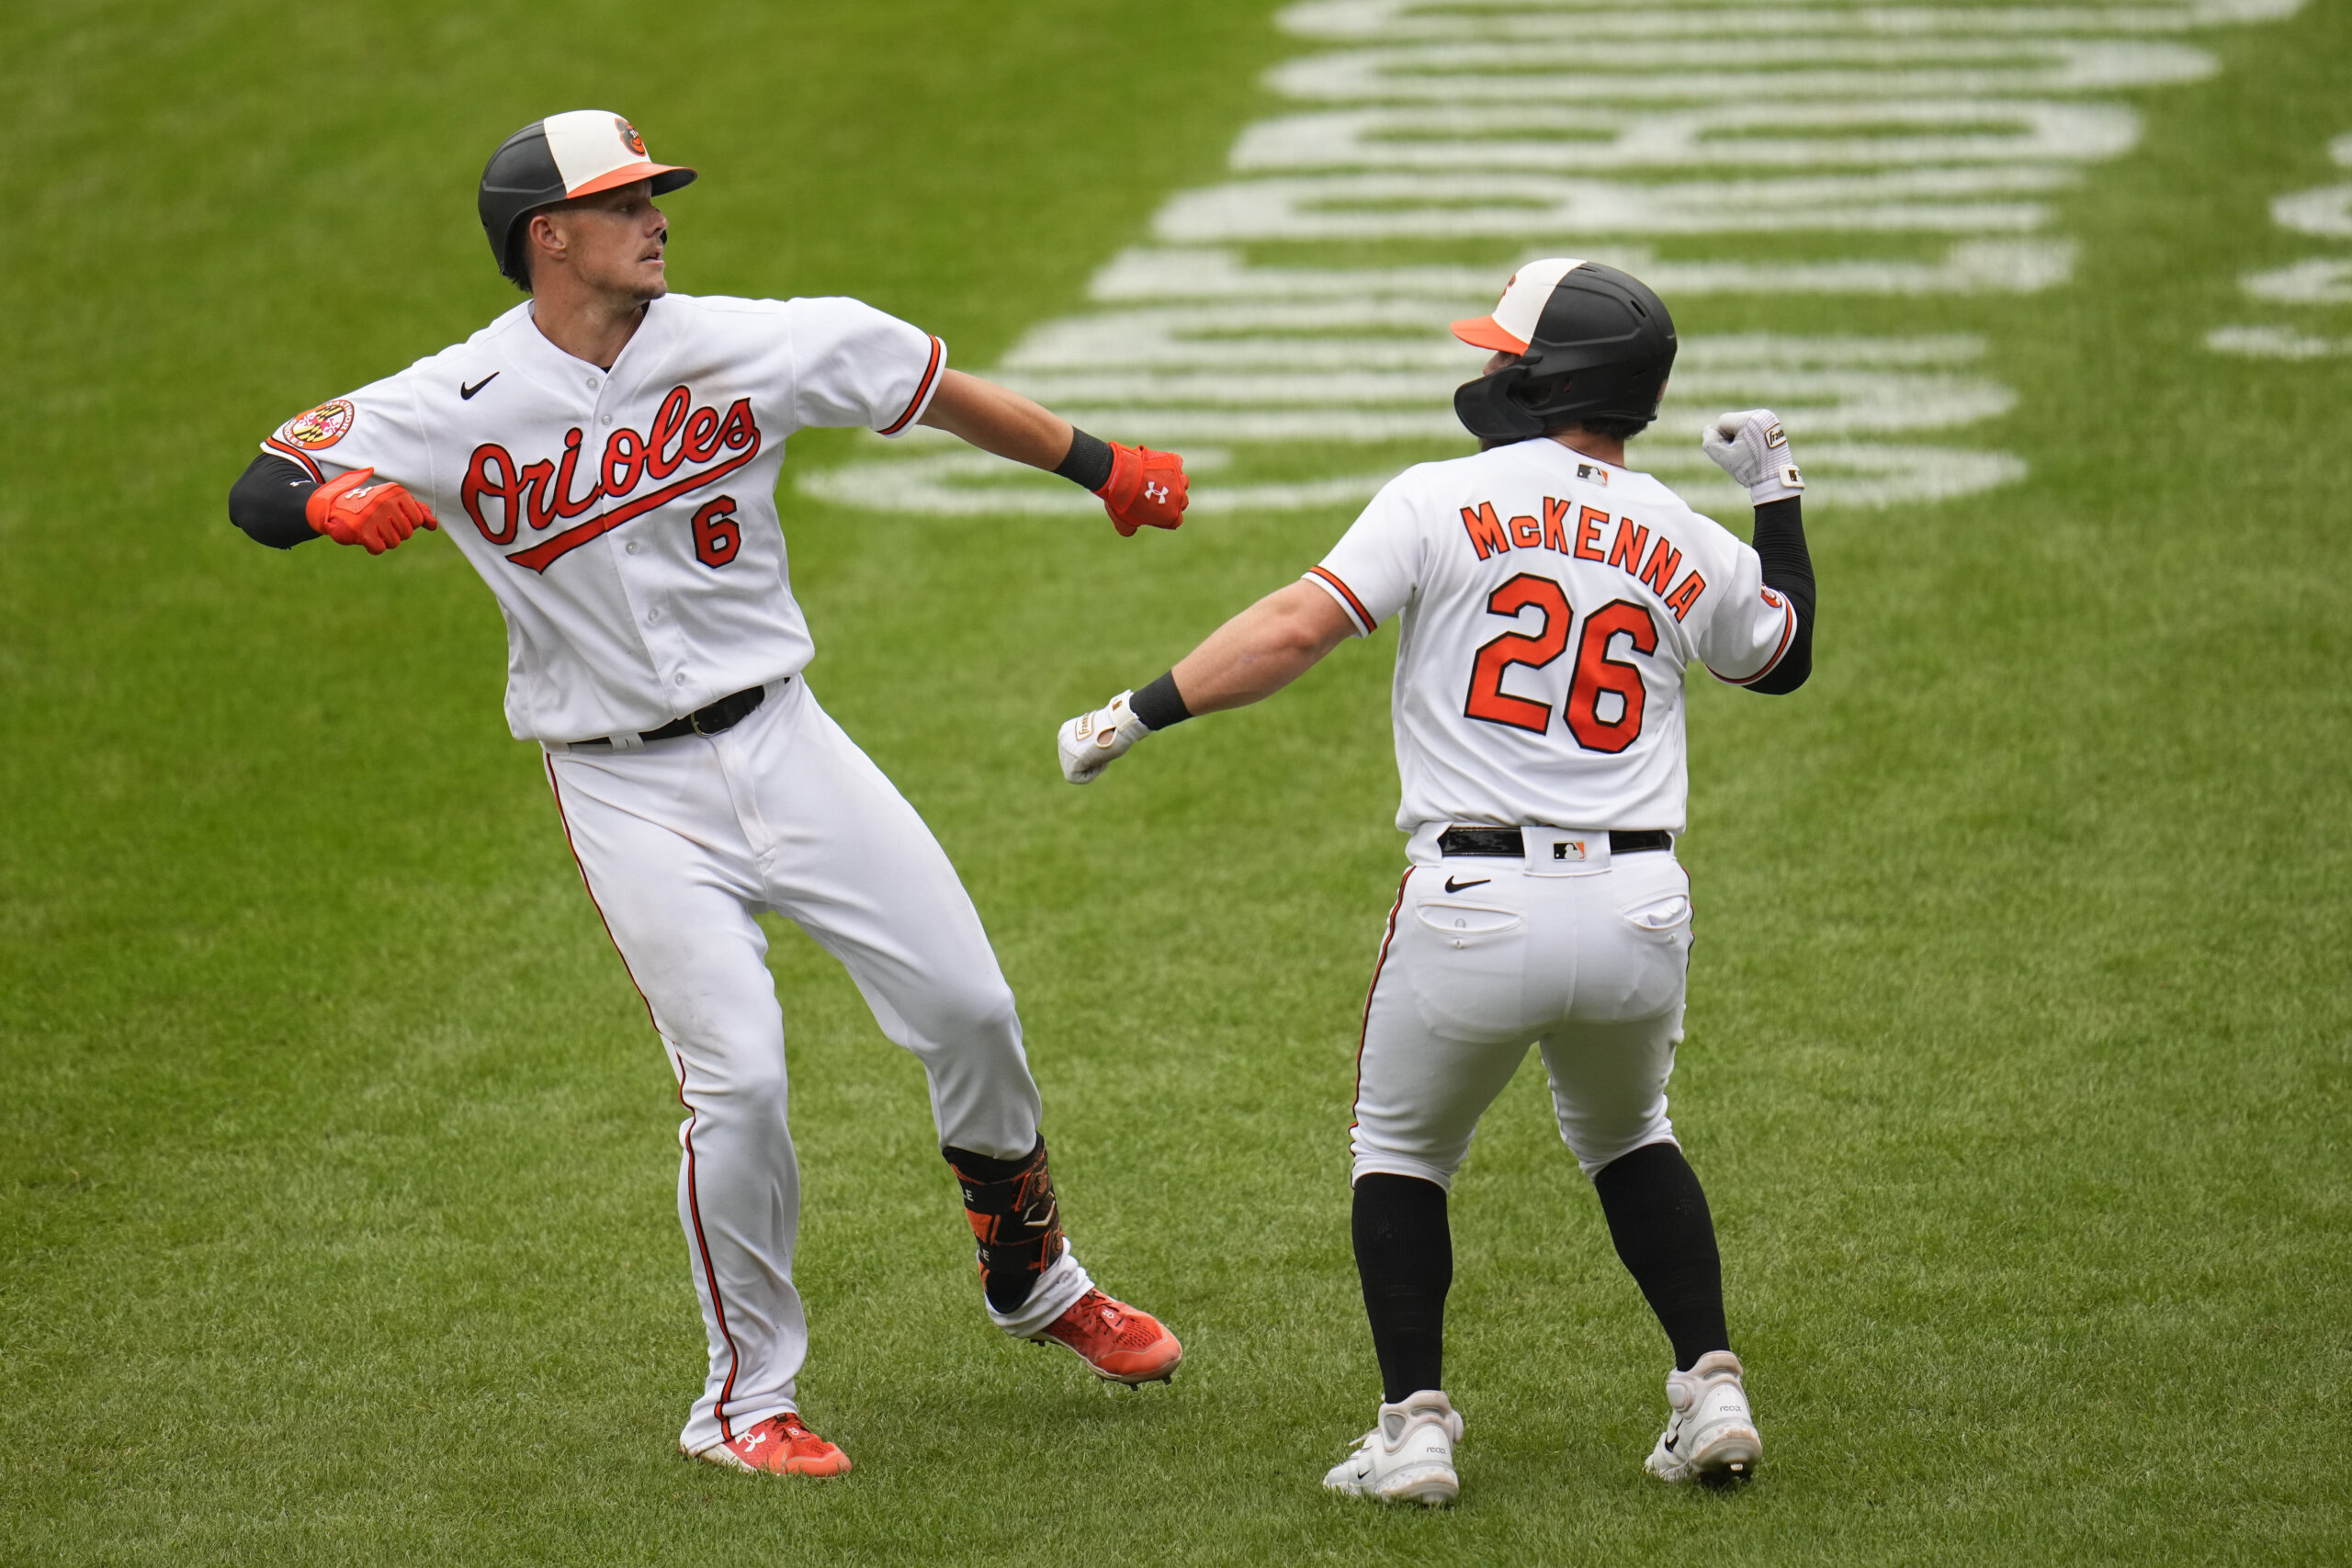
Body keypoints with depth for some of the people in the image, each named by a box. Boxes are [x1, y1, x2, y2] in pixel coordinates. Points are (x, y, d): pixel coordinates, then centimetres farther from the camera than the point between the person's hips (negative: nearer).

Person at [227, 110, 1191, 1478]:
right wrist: (340, 501, -34)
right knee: (738, 1078, -13)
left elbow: (927, 384, 8)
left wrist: (1104, 469, 12)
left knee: (969, 1005, 2)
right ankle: (749, 1398, 6)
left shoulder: (750, 347, -4)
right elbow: (261, 495, -10)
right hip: (626, 790, -3)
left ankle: (1034, 1275, 29)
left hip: (777, 738, 3)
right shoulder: (456, 407, -10)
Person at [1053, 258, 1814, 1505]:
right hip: (1639, 912, 3)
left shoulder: (1441, 503, -1)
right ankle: (1711, 1392, 18)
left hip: (1474, 910, -3)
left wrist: (1137, 714, -4)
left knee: (1401, 1152, 19)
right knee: (1625, 1135, 29)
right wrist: (1777, 497, 42)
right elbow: (1786, 658, 31)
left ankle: (1415, 1426, 7)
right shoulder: (1690, 550, 11)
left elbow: (1299, 628, -11)